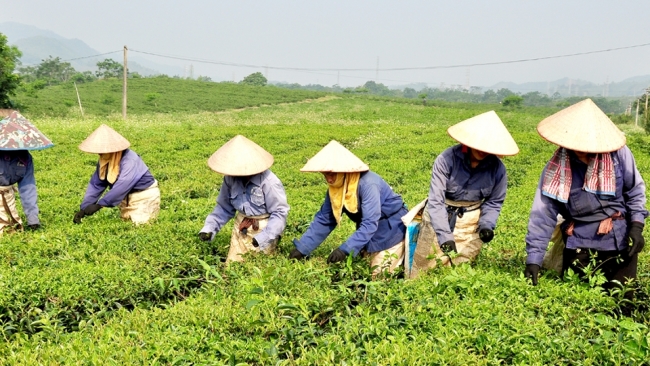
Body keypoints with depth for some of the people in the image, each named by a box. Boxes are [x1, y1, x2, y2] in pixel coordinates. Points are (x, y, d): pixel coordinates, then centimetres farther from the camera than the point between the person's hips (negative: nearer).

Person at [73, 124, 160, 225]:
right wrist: (83, 208, -14)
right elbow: (95, 184, -5)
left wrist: (99, 205, -40)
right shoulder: (104, 161, -5)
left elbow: (122, 186, -38)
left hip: (144, 197, -8)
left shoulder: (129, 160, -29)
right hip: (127, 197, 8)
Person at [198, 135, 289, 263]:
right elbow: (224, 208, 7)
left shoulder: (268, 182, -24)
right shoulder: (230, 178, -7)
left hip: (263, 230, -5)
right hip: (240, 229, 5)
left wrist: (264, 238, -27)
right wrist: (209, 228, -6)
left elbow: (280, 213, -18)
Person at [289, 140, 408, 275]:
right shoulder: (335, 188, -9)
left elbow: (369, 224, -36)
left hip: (391, 228, -7)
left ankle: (406, 250, 16)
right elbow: (323, 220, -4)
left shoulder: (367, 184, -32)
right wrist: (301, 248, -11)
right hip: (370, 231, 7)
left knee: (379, 273, -5)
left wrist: (345, 249, -44)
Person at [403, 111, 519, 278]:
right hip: (439, 217, -2)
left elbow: (494, 202, 3)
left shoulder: (497, 168, -13)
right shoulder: (447, 159, -23)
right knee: (421, 272, 4)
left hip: (470, 224, 2)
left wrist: (486, 225, -16)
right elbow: (436, 201, -22)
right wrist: (445, 236, -28)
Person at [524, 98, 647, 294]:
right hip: (579, 244, 0)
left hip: (620, 242, 0)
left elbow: (635, 190, 3)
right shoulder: (557, 167, -12)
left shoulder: (618, 153, -13)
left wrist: (636, 225, -10)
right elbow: (542, 214, -12)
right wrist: (534, 259, -16)